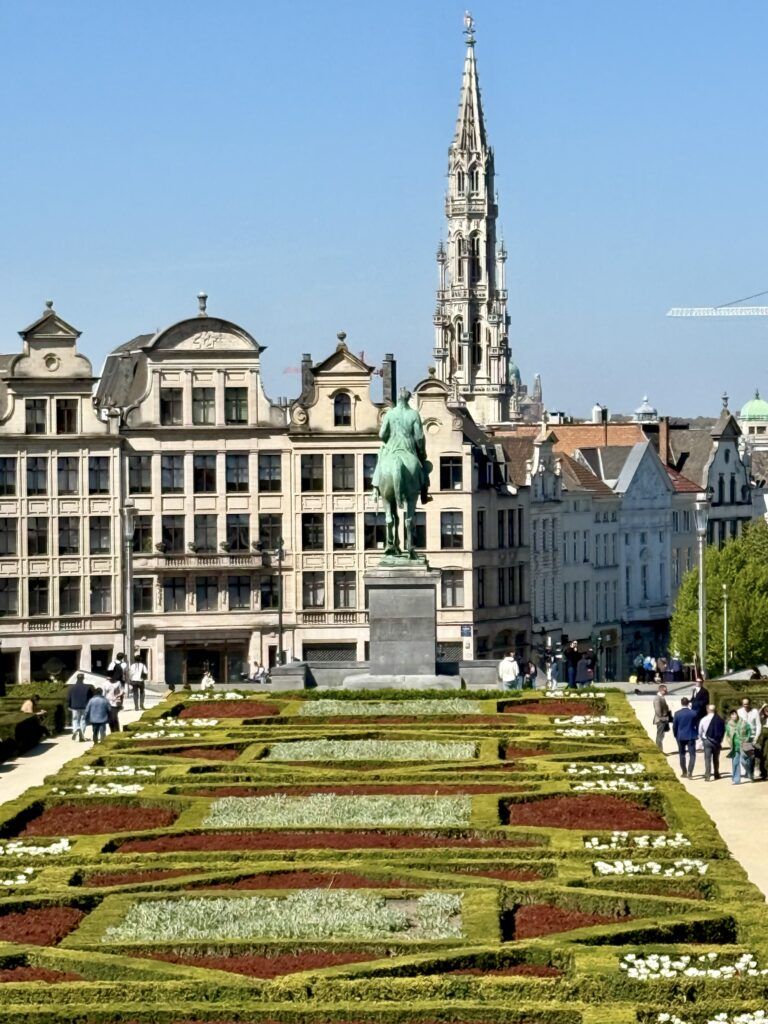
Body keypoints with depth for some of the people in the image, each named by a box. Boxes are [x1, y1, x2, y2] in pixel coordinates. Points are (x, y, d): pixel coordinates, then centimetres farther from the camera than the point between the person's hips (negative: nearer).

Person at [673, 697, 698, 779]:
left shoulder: (677, 713, -7)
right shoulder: (693, 713, -8)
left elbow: (674, 726, -1)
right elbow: (696, 724, 2)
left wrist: (675, 735, 13)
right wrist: (696, 733, 16)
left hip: (680, 737, 1)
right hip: (691, 736, -1)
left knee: (682, 755, 16)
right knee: (692, 755, 0)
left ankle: (684, 772, 20)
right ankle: (689, 772, -15)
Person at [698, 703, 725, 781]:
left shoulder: (704, 720, -7)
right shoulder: (720, 720, -6)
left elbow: (700, 732, 1)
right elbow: (723, 731, -2)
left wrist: (702, 739, 17)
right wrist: (720, 740, 10)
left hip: (707, 741, -2)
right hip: (717, 742, 2)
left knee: (707, 758, -2)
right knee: (716, 759, 16)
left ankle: (707, 776, -11)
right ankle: (716, 775, 23)